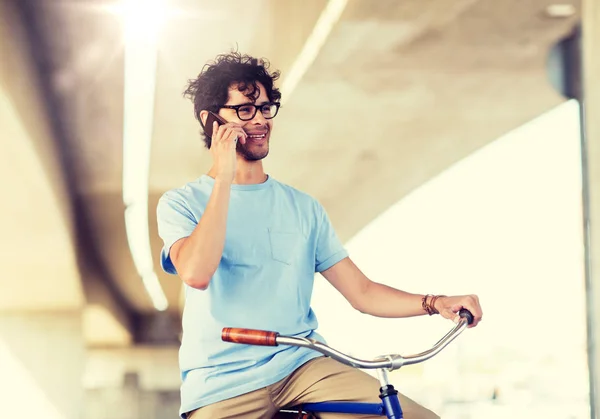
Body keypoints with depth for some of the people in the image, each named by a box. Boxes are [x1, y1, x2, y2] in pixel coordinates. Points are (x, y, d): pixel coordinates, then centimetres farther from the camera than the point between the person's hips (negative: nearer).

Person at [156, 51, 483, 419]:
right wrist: (224, 177, -13)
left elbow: (361, 291, 11)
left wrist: (436, 303, -6)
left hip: (302, 365, 2)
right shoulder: (181, 204, 3)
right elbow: (196, 274, -18)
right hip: (221, 386, -2)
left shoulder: (303, 207, 14)